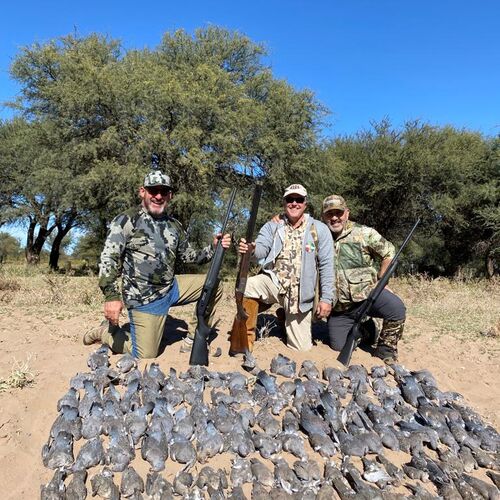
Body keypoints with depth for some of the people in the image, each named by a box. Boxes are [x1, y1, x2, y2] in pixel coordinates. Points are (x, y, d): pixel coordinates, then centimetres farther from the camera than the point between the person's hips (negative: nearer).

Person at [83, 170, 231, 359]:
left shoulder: (174, 225, 8)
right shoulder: (126, 221, -11)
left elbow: (190, 256, 14)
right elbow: (108, 259, -15)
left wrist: (213, 247, -3)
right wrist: (111, 296, -27)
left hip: (171, 287, 6)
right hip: (144, 298, -6)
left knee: (214, 285, -1)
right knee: (146, 355, -6)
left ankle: (193, 340, 9)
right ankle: (107, 331, 21)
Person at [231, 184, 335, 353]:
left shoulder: (320, 230, 1)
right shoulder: (272, 226, 6)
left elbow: (326, 266, -1)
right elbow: (261, 249, -10)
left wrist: (326, 298, -6)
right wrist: (250, 249, -34)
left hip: (299, 294, 0)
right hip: (273, 282, 1)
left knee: (302, 348, 2)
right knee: (246, 286, -33)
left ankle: (286, 315, 34)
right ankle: (242, 347, -16)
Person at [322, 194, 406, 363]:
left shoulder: (363, 233, -2)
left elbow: (389, 252, 5)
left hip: (367, 292, -2)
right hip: (339, 306, 2)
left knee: (396, 309, -28)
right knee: (338, 346, -2)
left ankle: (385, 352, -3)